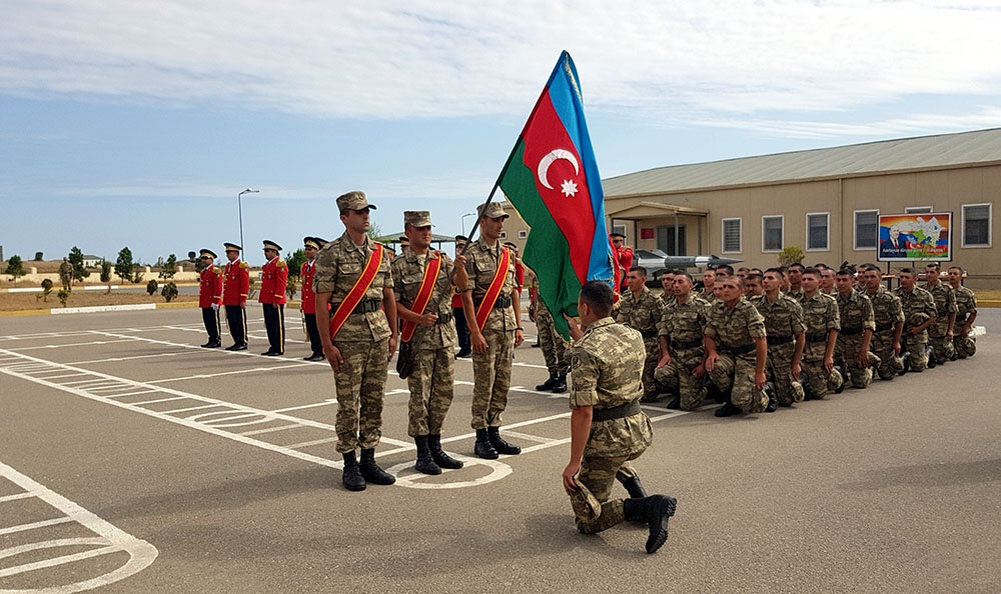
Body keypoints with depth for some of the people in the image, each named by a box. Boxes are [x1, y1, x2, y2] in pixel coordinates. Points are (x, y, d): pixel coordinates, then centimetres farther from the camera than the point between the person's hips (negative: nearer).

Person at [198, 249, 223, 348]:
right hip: (205, 302, 9)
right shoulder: (203, 271, 17)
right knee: (207, 321, 12)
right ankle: (212, 340, 19)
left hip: (212, 302, -9)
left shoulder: (215, 271, -11)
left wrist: (215, 302, -20)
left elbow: (218, 287, -16)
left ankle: (217, 341, 2)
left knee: (214, 322, -4)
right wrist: (201, 301, 20)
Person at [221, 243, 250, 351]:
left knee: (240, 322, -3)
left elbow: (245, 284, -14)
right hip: (229, 301, 8)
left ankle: (243, 343, 3)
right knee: (231, 322, 10)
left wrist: (243, 300, -17)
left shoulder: (242, 266, -9)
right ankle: (237, 342, 18)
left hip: (237, 301, -8)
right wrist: (224, 299, 17)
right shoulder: (227, 266, 16)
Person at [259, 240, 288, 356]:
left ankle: (279, 349, 2)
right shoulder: (267, 265, 18)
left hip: (275, 301, -9)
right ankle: (273, 347, 20)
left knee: (278, 325, -3)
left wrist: (276, 300, -20)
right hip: (266, 300, 9)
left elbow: (281, 284, -16)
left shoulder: (280, 265, -11)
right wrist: (262, 299, 18)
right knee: (269, 325, 12)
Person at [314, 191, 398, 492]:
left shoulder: (380, 252, 11)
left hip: (379, 335, 5)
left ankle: (368, 460, 20)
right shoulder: (331, 253, -5)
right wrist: (327, 344, -13)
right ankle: (350, 465, 12)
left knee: (374, 401, 9)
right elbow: (321, 301, -8)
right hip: (348, 338, -5)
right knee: (349, 404, 1)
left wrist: (393, 334, 11)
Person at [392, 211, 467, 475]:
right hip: (418, 336, -5)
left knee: (444, 391, 10)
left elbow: (462, 284, -4)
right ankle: (423, 453, 8)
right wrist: (419, 318, -20)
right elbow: (393, 303, -7)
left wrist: (460, 267, -25)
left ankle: (435, 447, 23)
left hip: (446, 334, 5)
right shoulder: (399, 265, -4)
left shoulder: (442, 259, 9)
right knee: (420, 395, -1)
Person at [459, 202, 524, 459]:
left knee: (502, 382, 10)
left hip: (508, 323, 7)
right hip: (486, 324, -6)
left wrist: (519, 326, 10)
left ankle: (494, 432, 20)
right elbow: (466, 295, -11)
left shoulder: (508, 253, 13)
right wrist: (475, 332, -16)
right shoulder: (471, 254, -7)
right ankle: (481, 438, 8)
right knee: (484, 383, -1)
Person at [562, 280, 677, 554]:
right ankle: (639, 493, 21)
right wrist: (581, 338, 31)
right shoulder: (634, 336, 3)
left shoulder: (586, 351, -19)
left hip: (608, 437, -7)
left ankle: (647, 507, -15)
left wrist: (574, 462, -16)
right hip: (640, 431, 7)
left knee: (588, 520, 7)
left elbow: (583, 411, -22)